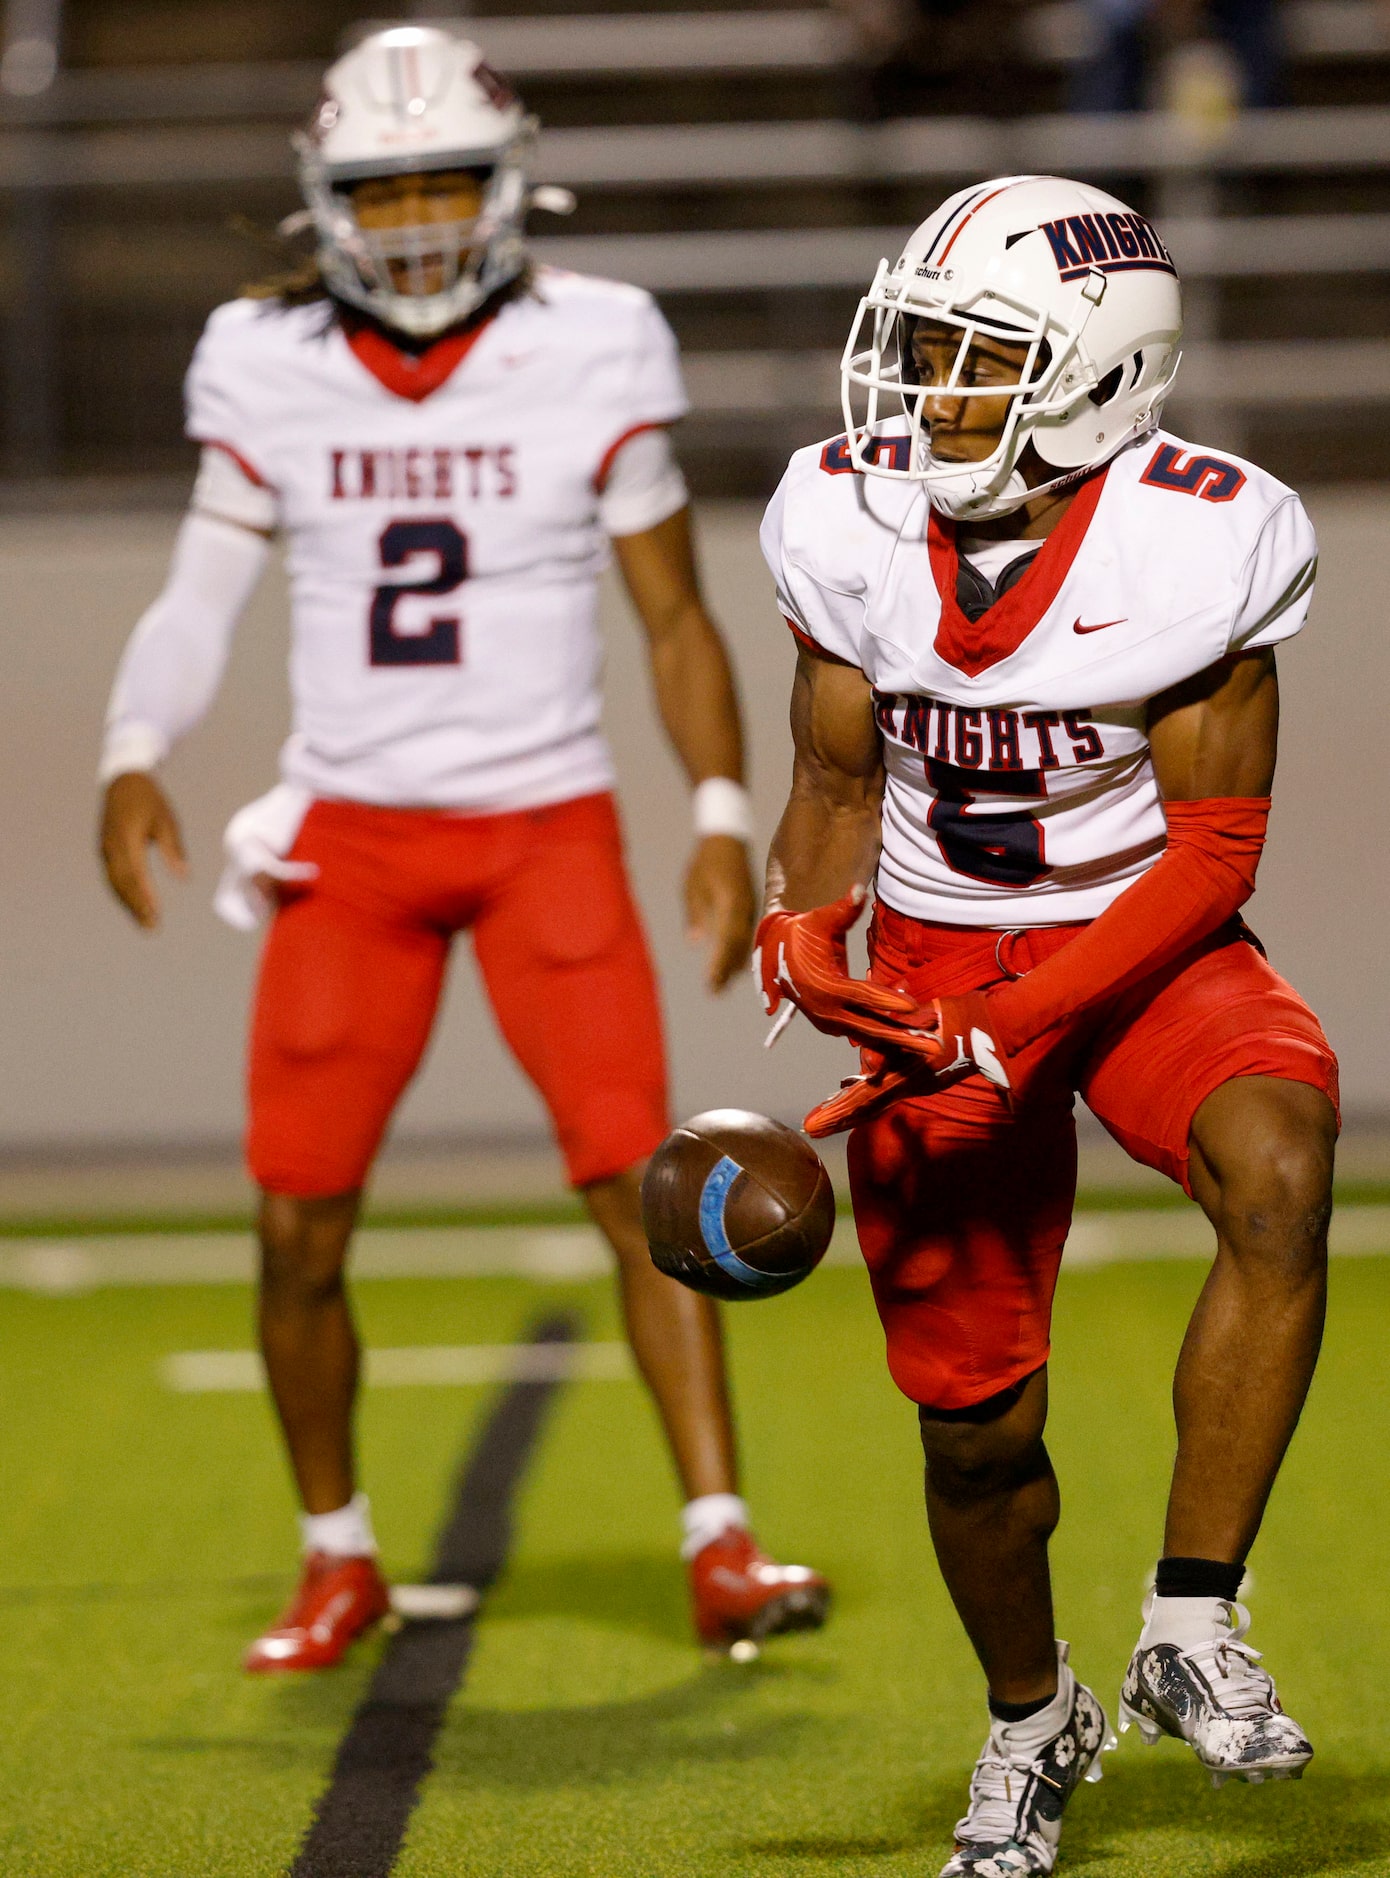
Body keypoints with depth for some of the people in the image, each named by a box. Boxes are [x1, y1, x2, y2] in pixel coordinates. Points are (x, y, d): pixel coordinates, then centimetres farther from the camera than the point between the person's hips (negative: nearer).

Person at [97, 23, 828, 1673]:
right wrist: (132, 759, -9)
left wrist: (722, 820, -6)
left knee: (639, 1185, -13)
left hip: (548, 827, -2)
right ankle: (337, 1562, 19)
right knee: (299, 1229, 0)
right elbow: (199, 601, 7)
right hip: (348, 838, 2)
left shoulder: (591, 357, -4)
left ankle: (719, 1550, -7)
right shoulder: (271, 368, 1)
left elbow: (676, 620, 2)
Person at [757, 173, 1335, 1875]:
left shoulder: (1191, 548, -20)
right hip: (941, 965, 3)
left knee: (1278, 1169, -35)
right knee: (975, 1423, 5)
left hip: (1145, 948, -2)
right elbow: (839, 787, 2)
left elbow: (1213, 854, -17)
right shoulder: (852, 525, -10)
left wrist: (1015, 1032, -25)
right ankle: (1030, 1720, 35)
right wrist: (806, 930, -20)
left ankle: (1191, 1629, -26)